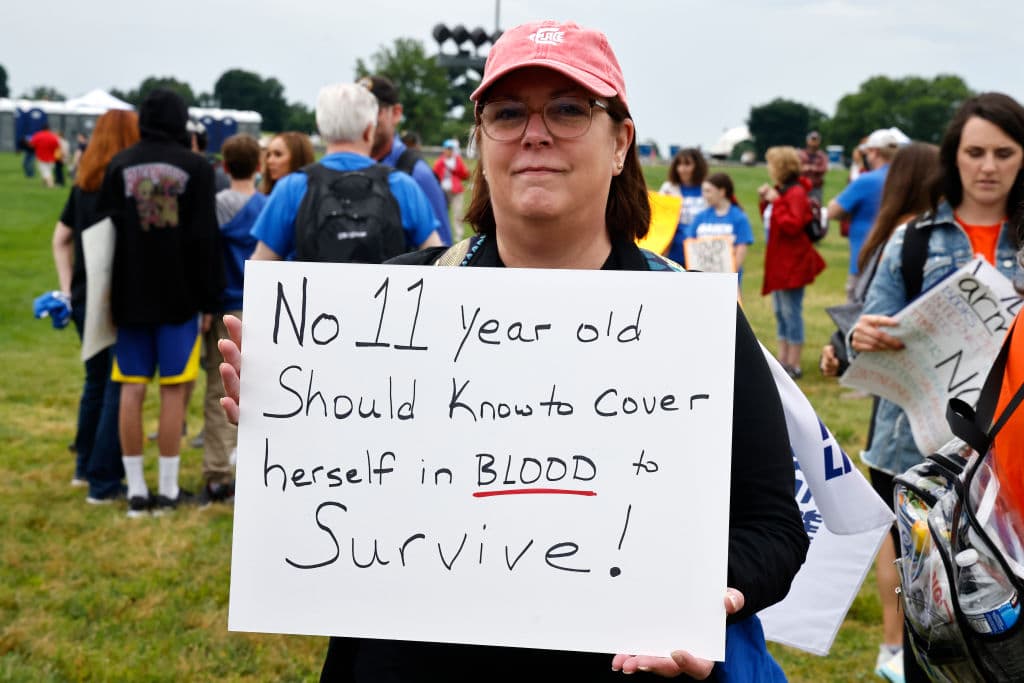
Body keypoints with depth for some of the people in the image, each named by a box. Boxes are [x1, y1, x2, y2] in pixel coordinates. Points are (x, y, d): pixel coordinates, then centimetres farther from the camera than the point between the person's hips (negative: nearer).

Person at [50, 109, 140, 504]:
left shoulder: (83, 184, 7)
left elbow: (61, 239, 14)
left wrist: (67, 288, 15)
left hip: (83, 298, 7)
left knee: (96, 380, 21)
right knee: (119, 389, 0)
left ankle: (85, 466, 32)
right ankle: (104, 482, 2)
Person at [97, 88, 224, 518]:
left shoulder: (119, 167, 3)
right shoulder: (195, 168, -4)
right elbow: (205, 239, -6)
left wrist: (109, 294, 9)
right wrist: (209, 300, 0)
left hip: (130, 296, 2)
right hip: (179, 296, -2)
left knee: (131, 389, 5)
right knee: (173, 390, 2)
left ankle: (136, 490, 8)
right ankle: (168, 490, 4)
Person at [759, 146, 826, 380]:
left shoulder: (796, 193, -15)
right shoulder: (781, 191, 14)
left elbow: (792, 225, -26)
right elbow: (771, 223, 19)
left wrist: (775, 202, -21)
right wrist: (765, 202, 5)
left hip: (792, 263, -10)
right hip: (779, 263, 10)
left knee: (791, 313, -5)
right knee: (780, 312, 14)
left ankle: (793, 365, 0)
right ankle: (783, 360, 22)